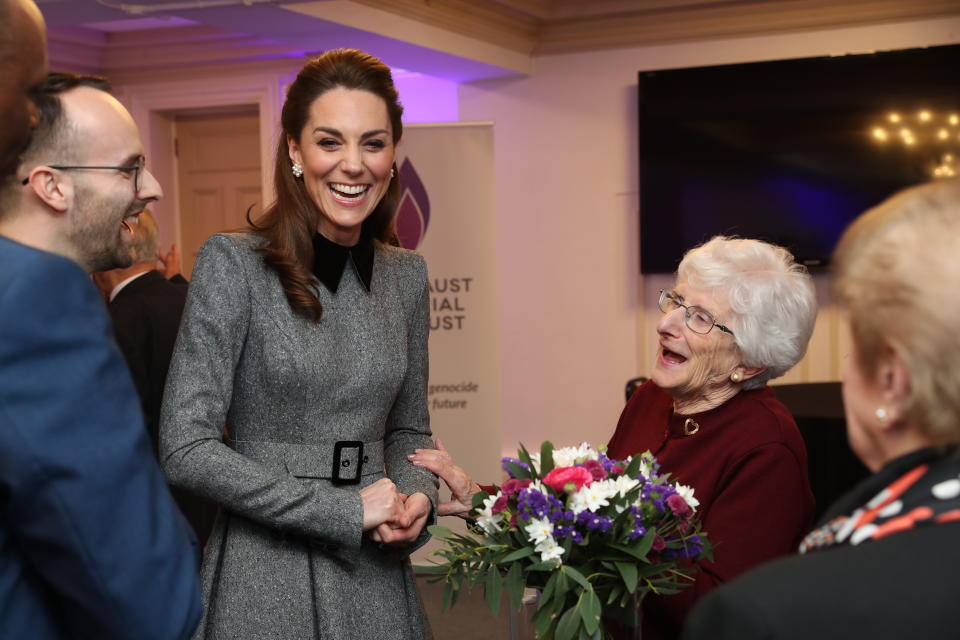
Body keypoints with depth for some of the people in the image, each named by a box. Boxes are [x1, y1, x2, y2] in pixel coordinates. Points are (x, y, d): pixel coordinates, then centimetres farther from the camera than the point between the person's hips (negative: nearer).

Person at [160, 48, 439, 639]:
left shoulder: (407, 275, 5)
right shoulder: (233, 263, -11)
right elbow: (187, 449, -15)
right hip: (265, 574, -4)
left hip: (378, 579, 5)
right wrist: (345, 510, -16)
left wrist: (417, 497, -6)